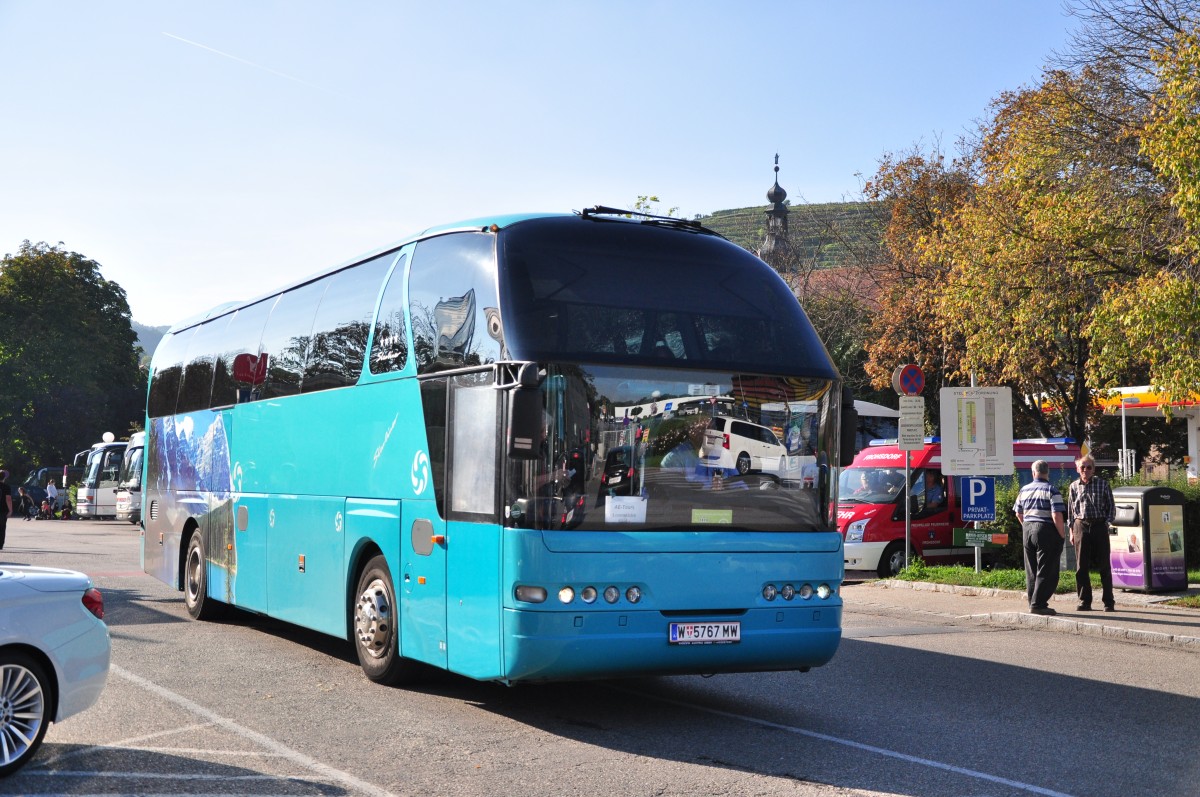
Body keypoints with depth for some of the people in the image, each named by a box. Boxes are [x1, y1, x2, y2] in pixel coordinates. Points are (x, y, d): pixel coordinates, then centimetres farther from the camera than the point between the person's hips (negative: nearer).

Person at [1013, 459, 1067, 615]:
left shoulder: (1024, 490, 10)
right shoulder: (1051, 490, -9)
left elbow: (1019, 514, 17)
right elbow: (1057, 516, -17)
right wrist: (1062, 534, -8)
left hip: (1027, 530, 6)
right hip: (1046, 531, -6)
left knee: (1031, 571, 13)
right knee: (1046, 571, -2)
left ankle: (1033, 602, 18)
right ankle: (1038, 604, -5)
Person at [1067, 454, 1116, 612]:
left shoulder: (1103, 484, 2)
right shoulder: (1074, 486, 8)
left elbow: (1111, 506, 6)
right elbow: (1070, 510, 12)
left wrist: (1106, 523, -5)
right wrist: (1072, 531, 8)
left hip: (1099, 526, -2)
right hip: (1080, 526, 2)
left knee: (1104, 566, 1)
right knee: (1081, 567, 1)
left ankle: (1109, 602, 7)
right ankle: (1084, 602, 8)